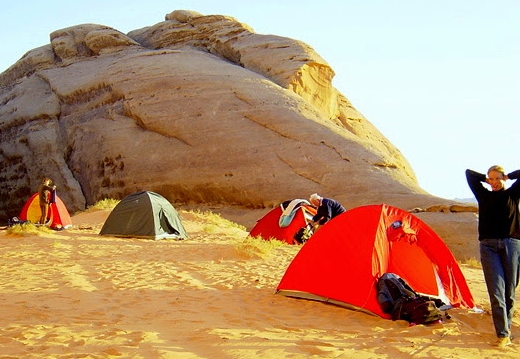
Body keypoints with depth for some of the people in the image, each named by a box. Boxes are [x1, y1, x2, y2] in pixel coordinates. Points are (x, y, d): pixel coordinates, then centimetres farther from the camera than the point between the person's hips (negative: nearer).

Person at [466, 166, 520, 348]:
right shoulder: (484, 196, 13)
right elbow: (469, 173, 14)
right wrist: (486, 179, 17)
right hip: (488, 245, 0)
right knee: (496, 290, -8)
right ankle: (503, 334, -9)